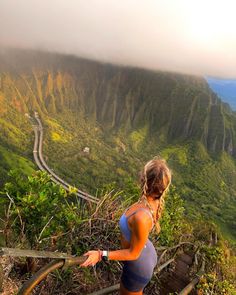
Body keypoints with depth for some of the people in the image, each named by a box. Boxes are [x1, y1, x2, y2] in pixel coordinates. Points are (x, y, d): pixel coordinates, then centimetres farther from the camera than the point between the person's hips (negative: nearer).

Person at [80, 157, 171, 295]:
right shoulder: (156, 201, -20)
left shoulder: (142, 218, -45)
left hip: (138, 266, -6)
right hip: (147, 254, 6)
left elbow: (133, 253, -29)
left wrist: (101, 255, -26)